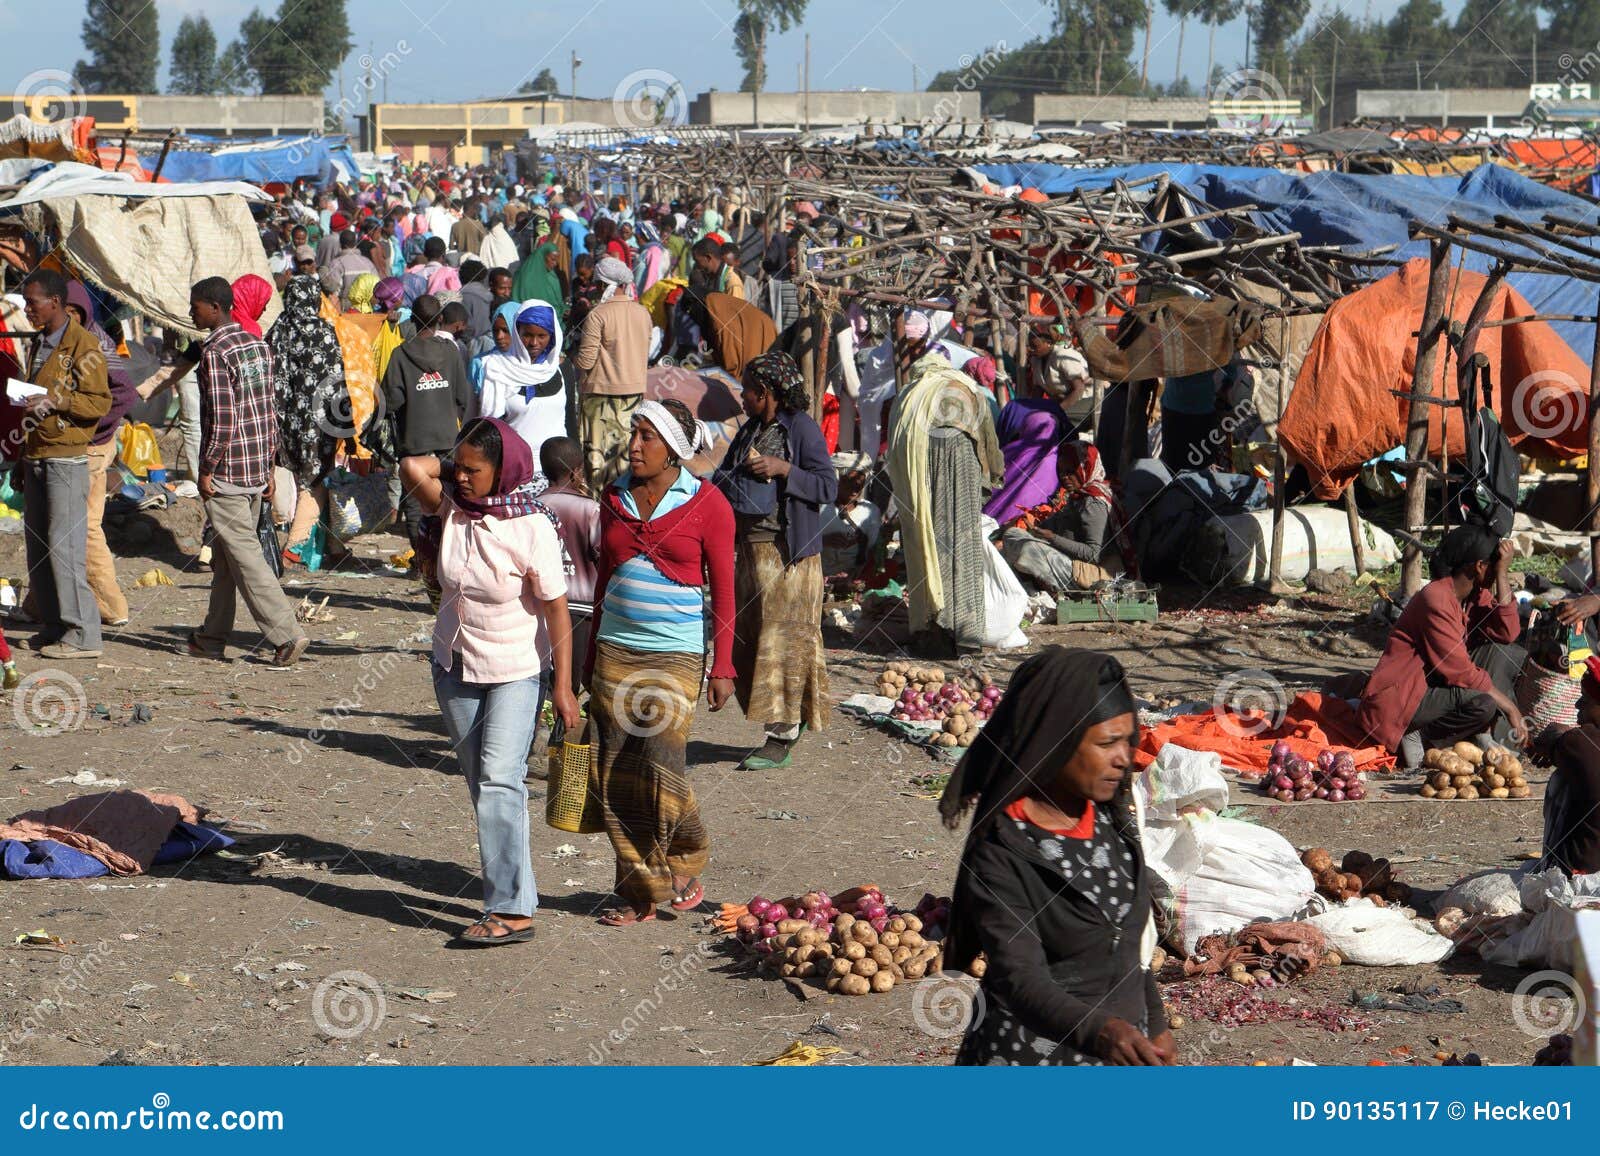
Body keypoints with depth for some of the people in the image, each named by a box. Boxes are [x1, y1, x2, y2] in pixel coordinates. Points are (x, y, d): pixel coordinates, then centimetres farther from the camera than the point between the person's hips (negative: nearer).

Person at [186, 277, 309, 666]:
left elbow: (221, 420, -20)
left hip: (227, 473, -8)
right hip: (258, 471, 8)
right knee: (225, 557, 15)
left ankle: (287, 634, -11)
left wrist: (206, 469, -11)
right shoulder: (258, 345, 11)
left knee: (244, 555, -5)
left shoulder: (215, 352, -14)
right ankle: (213, 638, 22)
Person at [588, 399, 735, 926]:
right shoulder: (615, 497, 9)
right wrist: (592, 655, 18)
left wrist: (722, 667, -5)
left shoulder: (707, 504, -4)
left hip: (675, 652, -4)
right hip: (615, 649, 5)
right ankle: (641, 891, 10)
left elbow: (723, 590, -1)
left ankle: (686, 865, 12)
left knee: (660, 762, -14)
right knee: (615, 773, 0)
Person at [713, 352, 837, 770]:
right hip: (745, 547, 8)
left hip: (786, 552, -8)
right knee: (748, 637, 9)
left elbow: (828, 486, -14)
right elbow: (724, 480, 24)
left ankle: (782, 739, 0)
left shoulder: (802, 429, -9)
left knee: (783, 640, -5)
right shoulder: (749, 431, 15)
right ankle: (792, 719, 20)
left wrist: (784, 469, -21)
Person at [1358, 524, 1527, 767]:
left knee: (1515, 656, 1)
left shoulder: (1476, 594, 7)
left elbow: (1507, 633, -5)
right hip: (1398, 699, -9)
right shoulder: (1437, 599, -21)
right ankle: (1421, 739, -12)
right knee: (1483, 702, -33)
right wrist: (1509, 707, -18)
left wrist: (1502, 575, -9)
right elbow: (1460, 671, -23)